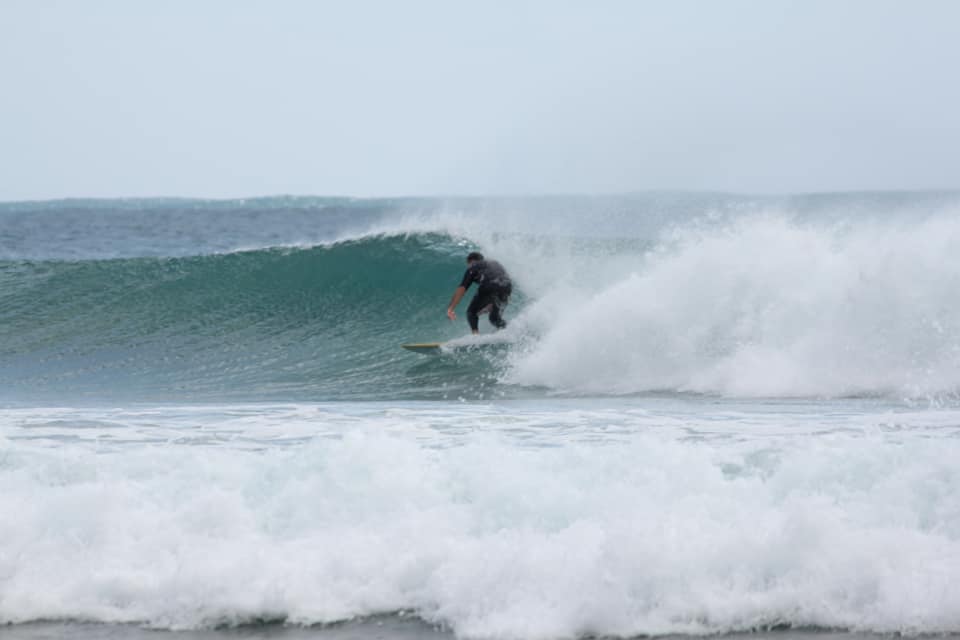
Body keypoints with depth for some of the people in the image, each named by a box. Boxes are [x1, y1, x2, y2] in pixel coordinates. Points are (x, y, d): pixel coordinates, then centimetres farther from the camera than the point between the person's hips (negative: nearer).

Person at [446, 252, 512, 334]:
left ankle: (476, 334, -8)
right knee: (495, 317, 24)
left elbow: (461, 289, 12)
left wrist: (450, 309, 9)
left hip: (489, 287, -5)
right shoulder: (495, 263, 37)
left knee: (472, 313, 14)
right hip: (507, 287, 5)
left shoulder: (473, 267, 21)